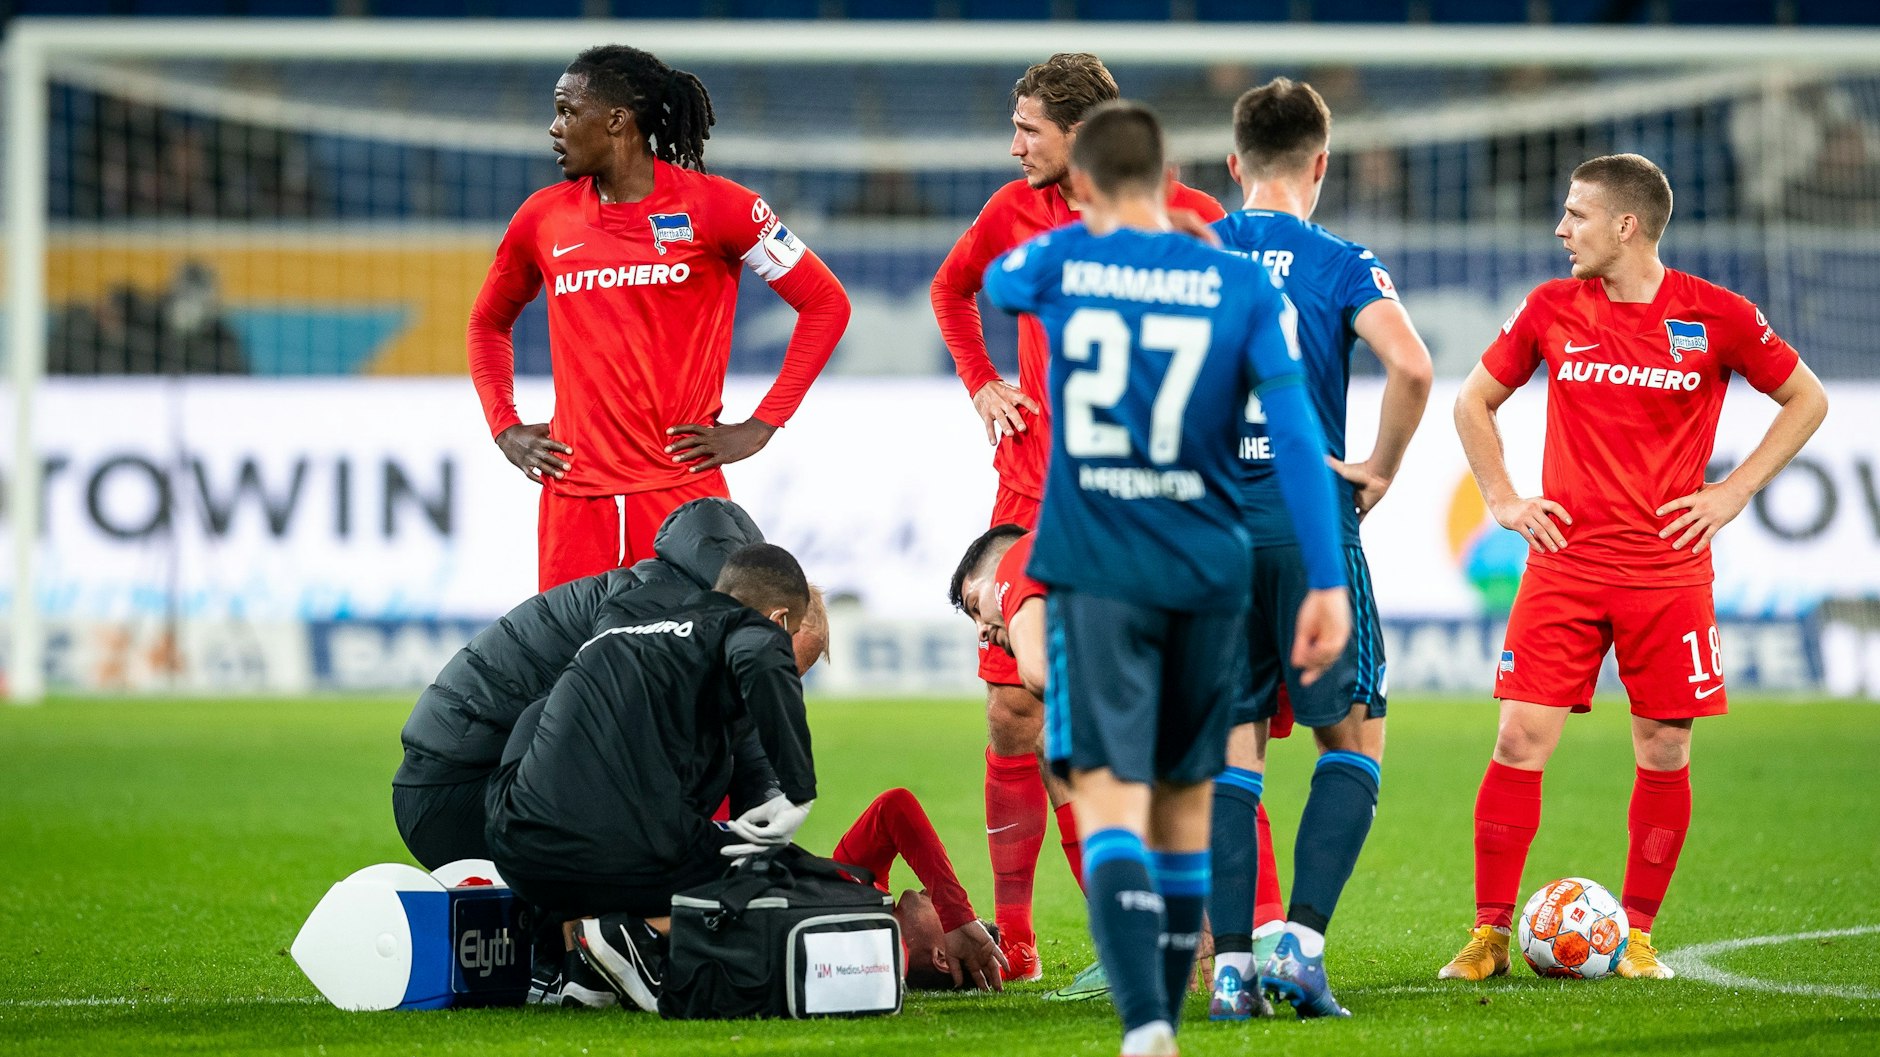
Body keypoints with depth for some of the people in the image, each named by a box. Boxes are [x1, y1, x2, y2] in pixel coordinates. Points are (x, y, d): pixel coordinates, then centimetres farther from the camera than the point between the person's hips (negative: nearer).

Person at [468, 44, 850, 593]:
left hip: (682, 492, -3)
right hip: (574, 501, 4)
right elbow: (489, 322, 26)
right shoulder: (544, 217, 10)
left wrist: (760, 426, -3)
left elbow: (826, 303, 1)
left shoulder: (712, 206, -2)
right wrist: (503, 426, 11)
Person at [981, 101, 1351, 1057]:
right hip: (1208, 574, 2)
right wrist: (1328, 581, -7)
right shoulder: (1242, 285, -1)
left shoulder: (1059, 261, -1)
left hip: (1095, 576, -2)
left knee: (1109, 799, -10)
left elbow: (989, 281, 25)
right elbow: (1297, 434, -8)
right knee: (1183, 805, 16)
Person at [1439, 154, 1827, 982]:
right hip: (1563, 564, 1)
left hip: (1668, 569, -1)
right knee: (1521, 739, -7)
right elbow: (1474, 401, 17)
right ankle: (1489, 935, 0)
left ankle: (1637, 935, 15)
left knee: (1664, 752, 1)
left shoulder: (1715, 316, -3)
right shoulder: (1551, 309, 3)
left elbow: (1806, 399, 8)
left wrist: (1733, 492, 0)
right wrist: (1502, 499, 6)